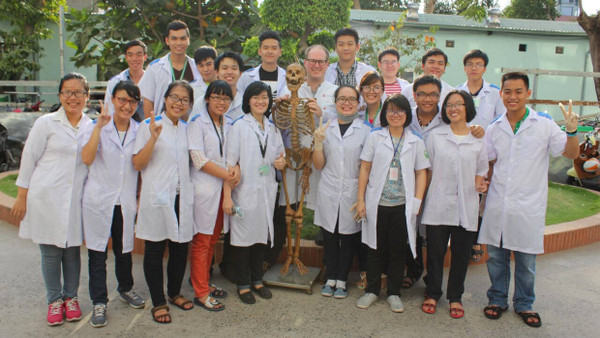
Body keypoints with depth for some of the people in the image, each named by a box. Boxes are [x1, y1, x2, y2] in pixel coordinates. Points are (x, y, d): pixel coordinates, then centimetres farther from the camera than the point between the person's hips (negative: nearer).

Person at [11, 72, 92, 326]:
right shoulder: (46, 123, -2)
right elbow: (28, 160, -1)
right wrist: (22, 197, -2)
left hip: (75, 200, 2)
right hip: (47, 198, -2)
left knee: (72, 251, 9)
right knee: (50, 253, 6)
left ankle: (71, 297, 27)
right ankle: (54, 300, 23)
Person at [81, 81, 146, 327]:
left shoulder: (139, 131, 5)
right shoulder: (95, 127, -3)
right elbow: (87, 158, -19)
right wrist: (99, 126, -22)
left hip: (126, 202, 2)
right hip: (98, 200, -2)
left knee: (124, 250, 15)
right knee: (97, 252, 4)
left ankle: (125, 289, 37)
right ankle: (99, 302, 17)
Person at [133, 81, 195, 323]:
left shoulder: (188, 129, 13)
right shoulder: (149, 126, -2)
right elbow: (137, 164, -8)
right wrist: (153, 138, -21)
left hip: (182, 197, 5)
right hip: (156, 198, -4)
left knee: (180, 249, 11)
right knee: (154, 250, 4)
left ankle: (174, 293, 31)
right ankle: (158, 303, 16)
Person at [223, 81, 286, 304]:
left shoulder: (273, 129, 12)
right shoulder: (239, 126, -4)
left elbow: (279, 156, 22)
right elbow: (230, 162, -9)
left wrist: (281, 163, -4)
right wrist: (227, 196, -15)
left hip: (266, 191, 5)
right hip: (244, 191, -5)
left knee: (262, 234, 11)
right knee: (243, 235, 1)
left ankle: (257, 280, 27)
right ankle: (243, 284, 16)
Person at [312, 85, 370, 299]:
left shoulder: (365, 131, 1)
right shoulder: (325, 128, 7)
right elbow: (319, 165, 7)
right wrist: (318, 142, -8)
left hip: (352, 193, -1)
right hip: (329, 193, 1)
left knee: (348, 238, 7)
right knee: (329, 237, 7)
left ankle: (342, 280, 22)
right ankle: (331, 278, 24)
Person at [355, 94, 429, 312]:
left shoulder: (416, 142, 5)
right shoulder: (375, 137, 4)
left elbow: (421, 173, 6)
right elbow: (365, 169, 3)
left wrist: (417, 202, -3)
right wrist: (361, 199, -2)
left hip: (402, 206, 1)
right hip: (377, 204, 0)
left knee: (398, 250, 9)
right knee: (376, 248, 9)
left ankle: (394, 293, 24)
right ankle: (372, 290, 24)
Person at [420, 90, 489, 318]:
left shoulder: (478, 140, 5)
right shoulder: (435, 136, 4)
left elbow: (481, 171, 14)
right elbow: (427, 169, 7)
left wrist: (480, 184, -7)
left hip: (466, 206, 1)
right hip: (438, 204, -1)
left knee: (461, 253, 8)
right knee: (435, 251, 6)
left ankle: (455, 297, 25)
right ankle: (432, 294, 24)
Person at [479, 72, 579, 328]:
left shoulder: (544, 123, -4)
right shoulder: (494, 128, 5)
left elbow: (571, 154, -2)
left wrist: (571, 130, -19)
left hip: (529, 205, -2)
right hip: (497, 204, 3)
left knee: (526, 259, 8)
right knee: (496, 256, 11)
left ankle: (524, 304, 28)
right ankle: (497, 299, 29)